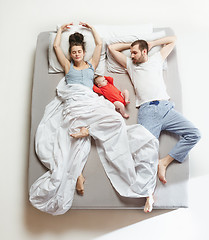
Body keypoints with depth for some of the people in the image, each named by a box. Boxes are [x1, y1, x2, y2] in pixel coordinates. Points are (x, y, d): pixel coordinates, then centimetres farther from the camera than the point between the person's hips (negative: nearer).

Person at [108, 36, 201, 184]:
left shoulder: (156, 59, 27)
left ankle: (165, 162, -9)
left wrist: (151, 44, 34)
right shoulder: (130, 64, 27)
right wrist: (130, 44, 33)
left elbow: (173, 39, 36)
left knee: (194, 134, -15)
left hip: (166, 107, 2)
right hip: (147, 111, -1)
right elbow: (112, 48, 31)